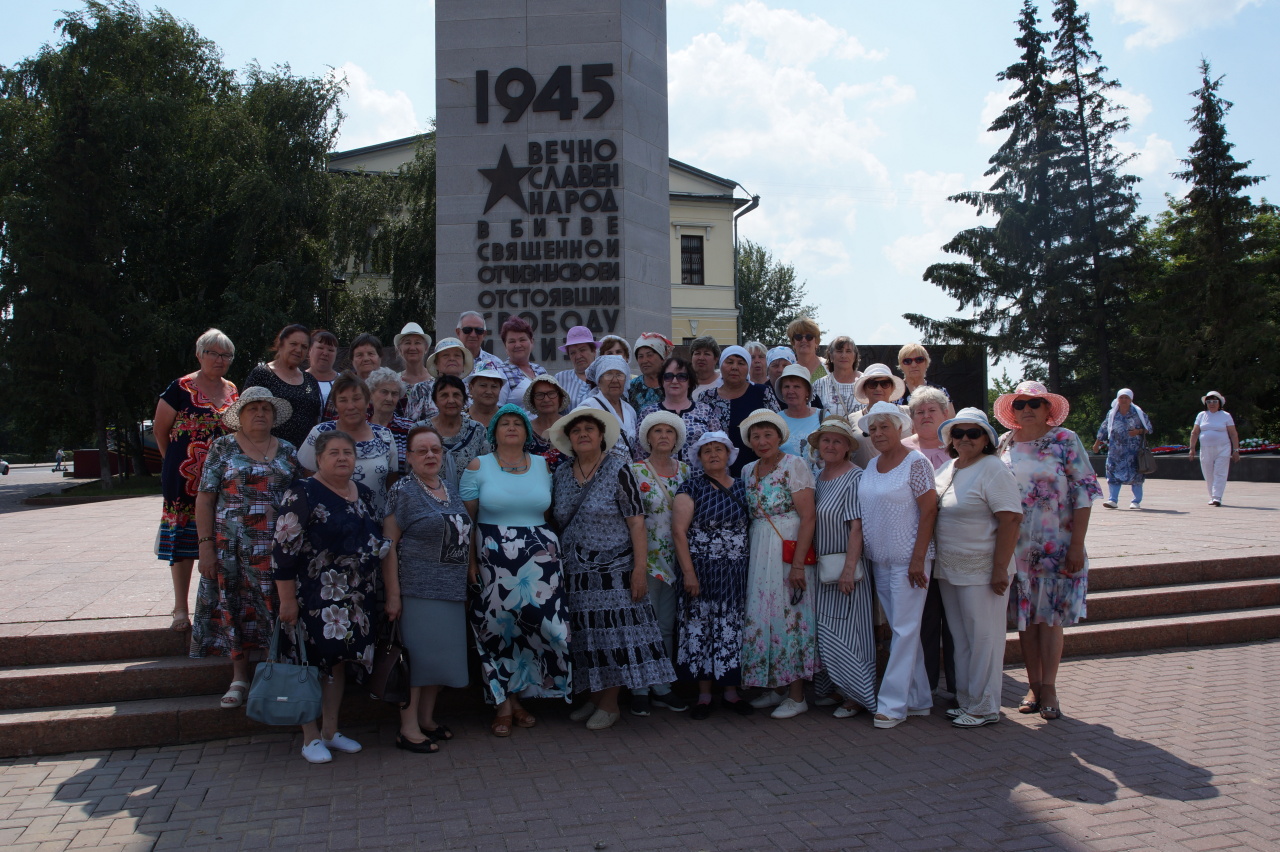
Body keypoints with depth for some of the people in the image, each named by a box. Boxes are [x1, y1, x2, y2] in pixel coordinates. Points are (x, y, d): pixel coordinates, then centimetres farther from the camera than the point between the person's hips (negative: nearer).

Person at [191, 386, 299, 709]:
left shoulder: (287, 451, 9)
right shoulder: (222, 447, 2)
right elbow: (205, 498, -1)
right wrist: (206, 544, -8)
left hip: (277, 546, 1)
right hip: (232, 546, -1)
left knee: (277, 608, 2)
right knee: (234, 609, 4)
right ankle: (239, 678, 17)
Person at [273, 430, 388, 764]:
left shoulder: (364, 494, 11)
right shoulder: (303, 494, -11)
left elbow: (377, 539, 22)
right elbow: (284, 550, -14)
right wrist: (287, 599, -17)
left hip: (357, 598, 6)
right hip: (315, 598, -6)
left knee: (339, 661, 13)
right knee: (312, 663, 1)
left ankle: (331, 731, 25)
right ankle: (311, 737, 14)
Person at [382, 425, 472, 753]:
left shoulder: (451, 491, 12)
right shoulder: (403, 491, -8)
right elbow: (388, 544, -11)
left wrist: (468, 583, 14)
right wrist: (392, 594, -16)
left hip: (452, 590, 7)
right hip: (417, 588, -7)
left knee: (440, 654, 11)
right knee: (416, 654, -3)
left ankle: (427, 719, 24)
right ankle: (408, 729, 7)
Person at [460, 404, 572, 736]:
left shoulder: (542, 466, 10)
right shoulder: (478, 466, 2)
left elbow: (548, 515, 13)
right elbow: (466, 518, 0)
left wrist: (553, 555, 6)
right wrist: (470, 560, -7)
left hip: (539, 559, 2)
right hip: (493, 559, -2)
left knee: (535, 626, 0)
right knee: (498, 628, 1)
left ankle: (514, 697, 18)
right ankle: (503, 705, 13)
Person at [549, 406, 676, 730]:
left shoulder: (618, 469, -7)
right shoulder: (562, 474, 7)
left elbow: (636, 522, -11)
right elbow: (557, 521, 15)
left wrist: (640, 569, -16)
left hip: (613, 570, -4)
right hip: (575, 573, 5)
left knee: (613, 635, -3)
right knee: (584, 638, 8)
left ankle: (609, 704, 10)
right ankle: (592, 699, 22)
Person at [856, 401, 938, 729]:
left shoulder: (916, 463, -9)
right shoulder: (871, 466, 11)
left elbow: (929, 511, -13)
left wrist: (918, 559, -18)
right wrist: (861, 553, 11)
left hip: (907, 560, -7)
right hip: (879, 560, 7)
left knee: (905, 630, -3)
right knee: (901, 630, 12)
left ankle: (893, 703, 1)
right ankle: (919, 700, 21)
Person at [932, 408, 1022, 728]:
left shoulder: (992, 470, -13)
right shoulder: (947, 468, 11)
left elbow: (1011, 520, -19)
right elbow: (931, 512, 17)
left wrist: (1000, 569, -22)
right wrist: (934, 561, 12)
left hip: (981, 572, -8)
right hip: (948, 570, 8)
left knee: (982, 638, 2)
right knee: (960, 638, 15)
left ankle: (984, 708, 13)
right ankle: (966, 701, 27)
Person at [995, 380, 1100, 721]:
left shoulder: (1065, 440, -4)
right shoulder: (1004, 444, 7)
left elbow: (1084, 493, -7)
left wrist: (1076, 546, -12)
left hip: (1056, 547, -3)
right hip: (1015, 548, 3)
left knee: (1050, 616, 0)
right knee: (1025, 617, 8)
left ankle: (1049, 688, 11)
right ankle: (1033, 686, 18)